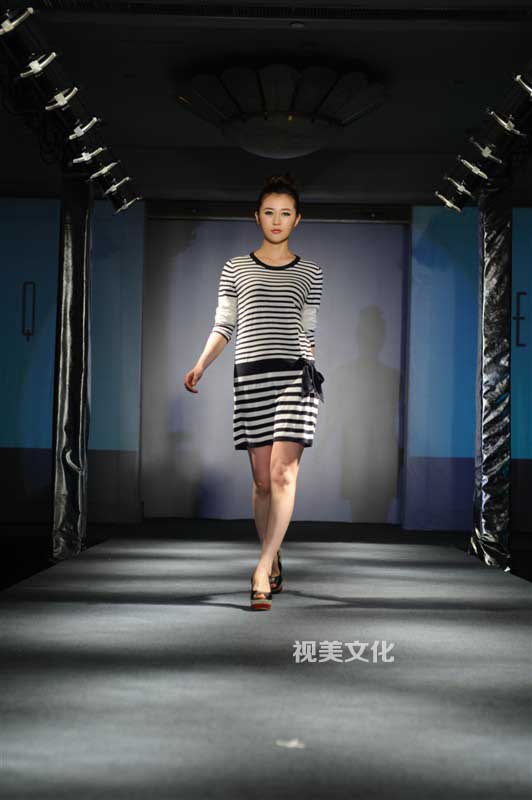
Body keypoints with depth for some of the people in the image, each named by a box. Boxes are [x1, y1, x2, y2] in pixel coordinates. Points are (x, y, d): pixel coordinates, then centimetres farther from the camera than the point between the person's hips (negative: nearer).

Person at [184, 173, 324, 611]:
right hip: (251, 376, 1)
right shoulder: (236, 268, 12)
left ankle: (263, 569, -17)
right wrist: (200, 366, -1)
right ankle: (274, 564, 16)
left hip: (296, 376, -1)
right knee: (263, 479, 3)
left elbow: (308, 334, 16)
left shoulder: (310, 272, 12)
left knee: (283, 472, -14)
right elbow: (222, 328, 12)